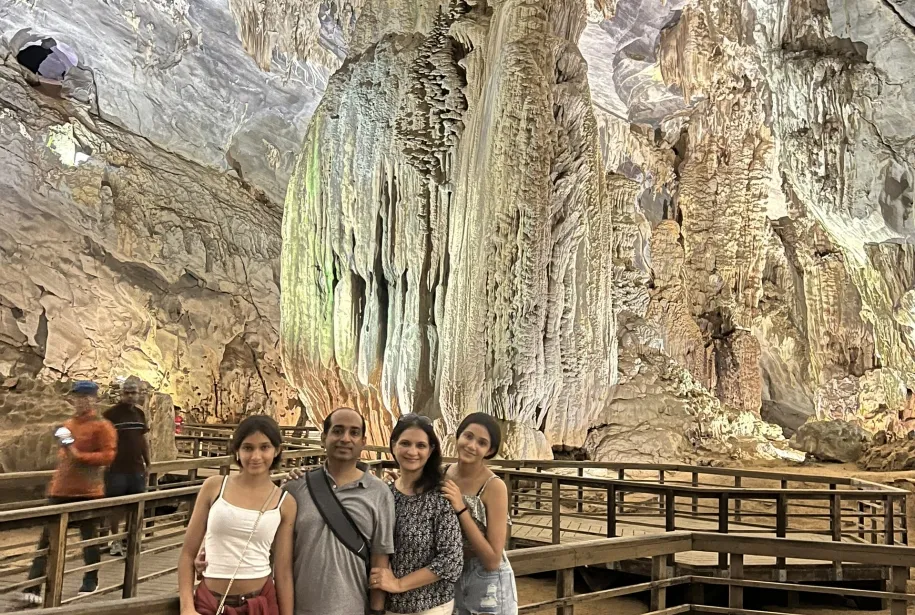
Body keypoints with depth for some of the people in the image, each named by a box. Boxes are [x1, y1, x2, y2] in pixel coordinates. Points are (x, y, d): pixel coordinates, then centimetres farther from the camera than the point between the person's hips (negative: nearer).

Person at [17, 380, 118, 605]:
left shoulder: (102, 426, -7)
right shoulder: (67, 425, 14)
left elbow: (107, 456, -16)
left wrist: (78, 455, -23)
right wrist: (55, 483, 18)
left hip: (88, 492, -5)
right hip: (62, 490, 5)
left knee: (89, 536, 7)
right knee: (47, 537, 0)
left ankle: (90, 581, 23)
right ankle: (33, 587, 1)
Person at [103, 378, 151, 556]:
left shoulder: (140, 414, 10)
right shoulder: (110, 413, -8)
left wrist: (147, 463, 16)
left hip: (137, 469, 5)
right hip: (116, 469, -5)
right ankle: (114, 540, 15)